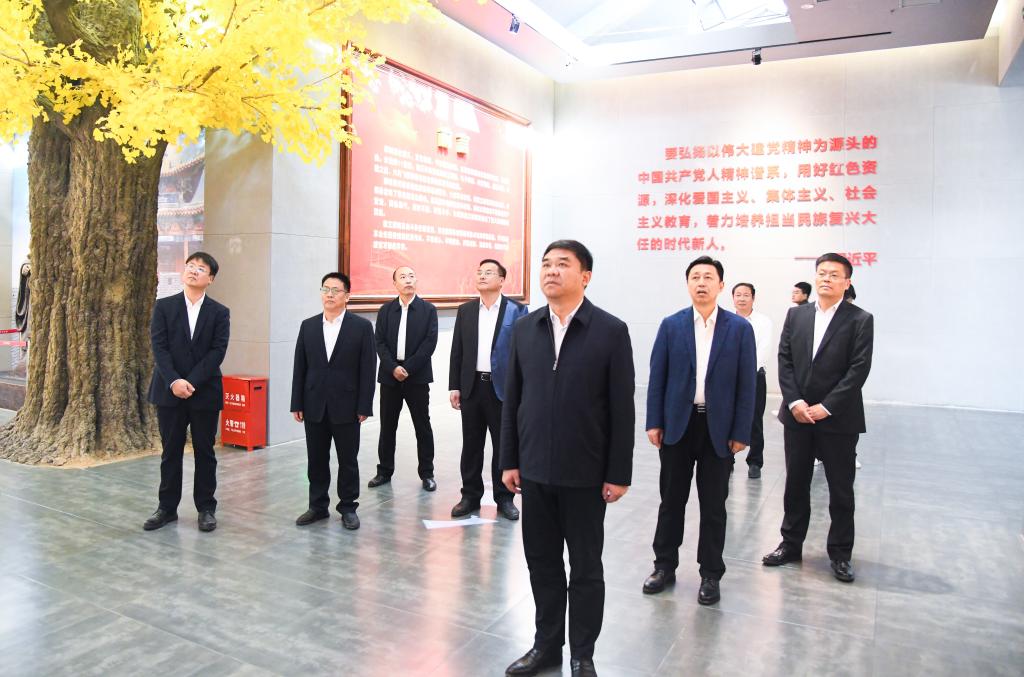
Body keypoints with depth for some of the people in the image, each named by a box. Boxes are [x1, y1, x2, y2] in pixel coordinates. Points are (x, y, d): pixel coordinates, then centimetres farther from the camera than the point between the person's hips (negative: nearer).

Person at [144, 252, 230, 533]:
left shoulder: (219, 313, 2)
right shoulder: (164, 306, 4)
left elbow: (217, 351, -7)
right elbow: (159, 347, -5)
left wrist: (191, 382, -15)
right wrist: (174, 381, -17)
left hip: (205, 392, -1)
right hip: (169, 391, 1)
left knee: (205, 452, 6)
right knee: (170, 452, 9)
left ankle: (206, 508, 17)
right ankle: (167, 507, 21)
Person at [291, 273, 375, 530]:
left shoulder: (361, 326, -3)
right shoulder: (308, 326, 6)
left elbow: (367, 369, -6)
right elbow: (300, 367, 6)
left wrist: (364, 407, -10)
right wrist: (297, 404, 2)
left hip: (346, 406, -3)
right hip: (314, 406, 3)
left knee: (348, 460, 7)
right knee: (316, 460, 11)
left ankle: (348, 507, 20)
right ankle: (318, 506, 25)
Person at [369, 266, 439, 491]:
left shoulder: (428, 310, 2)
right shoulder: (385, 310, 8)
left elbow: (430, 342, -7)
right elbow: (379, 342, 2)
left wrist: (407, 368, -13)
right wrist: (393, 368, -12)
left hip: (418, 377, -2)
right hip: (390, 376, 2)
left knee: (423, 427, 3)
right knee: (387, 426, 8)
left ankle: (426, 473, 13)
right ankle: (384, 471, 20)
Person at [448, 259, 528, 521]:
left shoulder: (517, 310, -3)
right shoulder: (465, 310, 8)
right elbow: (457, 351, 8)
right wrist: (454, 386, 3)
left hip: (503, 388, -3)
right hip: (471, 387, 3)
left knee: (503, 445, 7)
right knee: (471, 445, 11)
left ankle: (504, 497, 21)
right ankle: (471, 496, 23)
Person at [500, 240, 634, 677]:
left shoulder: (611, 330, -7)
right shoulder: (524, 328, 4)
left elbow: (622, 408, -7)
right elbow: (512, 399, 7)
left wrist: (619, 473, -8)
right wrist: (510, 461, 5)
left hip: (585, 472, -3)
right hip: (535, 469, 4)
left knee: (585, 567, 10)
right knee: (541, 561, 14)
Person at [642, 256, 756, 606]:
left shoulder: (740, 328, -1)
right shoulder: (671, 325, 2)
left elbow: (746, 383, -2)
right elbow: (657, 377, 2)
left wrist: (741, 432, -5)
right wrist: (654, 423, -3)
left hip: (718, 428, -1)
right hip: (677, 424, 1)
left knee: (713, 505, 9)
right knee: (671, 500, 11)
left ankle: (711, 574, 24)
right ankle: (665, 565, 26)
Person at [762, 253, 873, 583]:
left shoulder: (860, 320, -4)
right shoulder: (796, 315, 7)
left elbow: (859, 369, -11)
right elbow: (784, 360, 3)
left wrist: (825, 407, -15)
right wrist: (795, 402, -8)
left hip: (838, 419, -3)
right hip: (797, 416, 3)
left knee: (841, 489, 8)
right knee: (795, 483, 13)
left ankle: (840, 553, 22)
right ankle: (791, 543, 26)